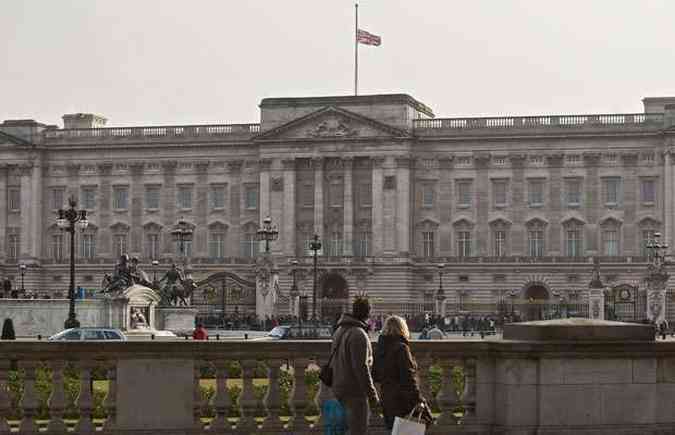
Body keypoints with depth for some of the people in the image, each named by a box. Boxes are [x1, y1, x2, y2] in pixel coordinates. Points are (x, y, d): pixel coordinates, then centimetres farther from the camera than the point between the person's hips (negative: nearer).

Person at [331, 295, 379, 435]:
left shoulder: (340, 331, 12)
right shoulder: (358, 335, -18)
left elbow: (333, 362, 18)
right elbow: (361, 367, -21)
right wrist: (372, 392, -16)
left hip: (339, 388, 9)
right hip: (354, 391, -9)